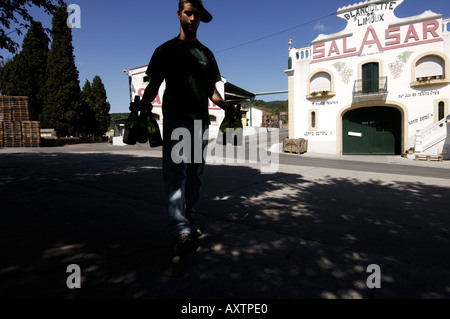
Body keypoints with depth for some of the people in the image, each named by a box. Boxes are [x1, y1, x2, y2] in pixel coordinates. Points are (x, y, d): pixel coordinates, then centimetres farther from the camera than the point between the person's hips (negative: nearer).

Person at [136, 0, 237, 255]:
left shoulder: (206, 54, 20)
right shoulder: (166, 50, 11)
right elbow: (154, 85, 7)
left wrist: (227, 107, 0)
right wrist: (144, 105, -13)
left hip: (201, 121, 4)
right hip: (175, 121, -3)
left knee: (196, 173, 5)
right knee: (176, 173, -13)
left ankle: (190, 219, 17)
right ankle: (181, 230, -14)